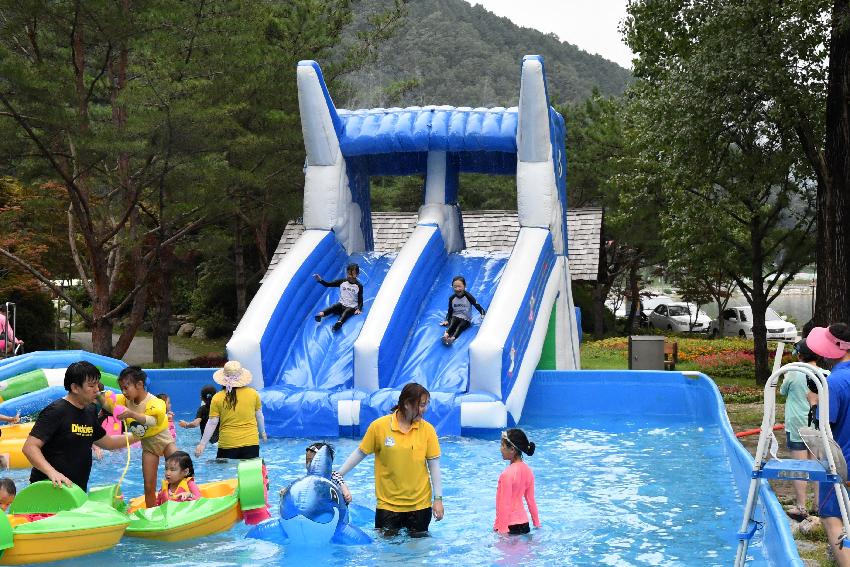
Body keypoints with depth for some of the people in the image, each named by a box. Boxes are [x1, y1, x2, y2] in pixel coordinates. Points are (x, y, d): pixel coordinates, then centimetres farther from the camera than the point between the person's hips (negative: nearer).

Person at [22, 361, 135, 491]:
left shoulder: (90, 412, 9)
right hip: (50, 488, -7)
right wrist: (52, 472, -34)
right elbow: (29, 447, -21)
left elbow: (106, 442, 23)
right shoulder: (56, 412, -15)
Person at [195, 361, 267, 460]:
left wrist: (202, 444, 5)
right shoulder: (253, 393, 0)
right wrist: (262, 433, 29)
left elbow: (212, 423, -4)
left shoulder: (217, 398, -4)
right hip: (250, 443, 1)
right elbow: (259, 416, 12)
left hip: (227, 445, -1)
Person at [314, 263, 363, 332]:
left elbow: (360, 299, 0)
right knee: (333, 307, -28)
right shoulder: (342, 282, 2)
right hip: (341, 304, 3)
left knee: (346, 313, -34)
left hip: (351, 307, -3)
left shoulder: (359, 286, -3)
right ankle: (321, 314, -54)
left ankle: (339, 322, -65)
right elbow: (328, 284, -2)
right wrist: (320, 280, -19)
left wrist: (359, 309, -17)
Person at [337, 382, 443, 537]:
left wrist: (438, 499, -3)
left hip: (420, 504, 1)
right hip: (388, 504, -1)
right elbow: (360, 453, 3)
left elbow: (434, 465, -1)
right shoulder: (379, 426, -8)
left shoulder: (427, 429, -3)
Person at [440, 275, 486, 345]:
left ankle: (452, 338, -58)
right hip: (455, 317, 3)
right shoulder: (452, 298, 0)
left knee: (460, 326, -31)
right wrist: (447, 320, -3)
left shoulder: (468, 296, -10)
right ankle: (445, 335, -57)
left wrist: (483, 315, -20)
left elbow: (477, 306, -10)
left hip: (466, 319, -3)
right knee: (452, 324, -29)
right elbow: (450, 311, 9)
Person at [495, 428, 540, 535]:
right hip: (524, 524, 8)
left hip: (510, 526, -8)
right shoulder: (527, 470, 4)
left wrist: (502, 529, -13)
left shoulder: (507, 474, -18)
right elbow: (531, 500, 12)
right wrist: (537, 523, 20)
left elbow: (504, 504, -17)